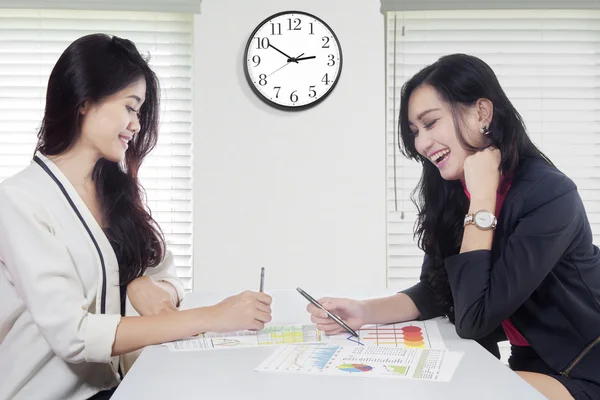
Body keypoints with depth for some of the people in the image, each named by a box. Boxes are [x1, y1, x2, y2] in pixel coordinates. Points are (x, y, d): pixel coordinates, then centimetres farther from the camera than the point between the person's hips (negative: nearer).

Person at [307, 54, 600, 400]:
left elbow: (473, 319, -25)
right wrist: (365, 313, -16)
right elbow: (435, 292, 0)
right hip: (527, 362, 6)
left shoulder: (549, 194, -24)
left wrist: (481, 199, -25)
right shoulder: (451, 190, -2)